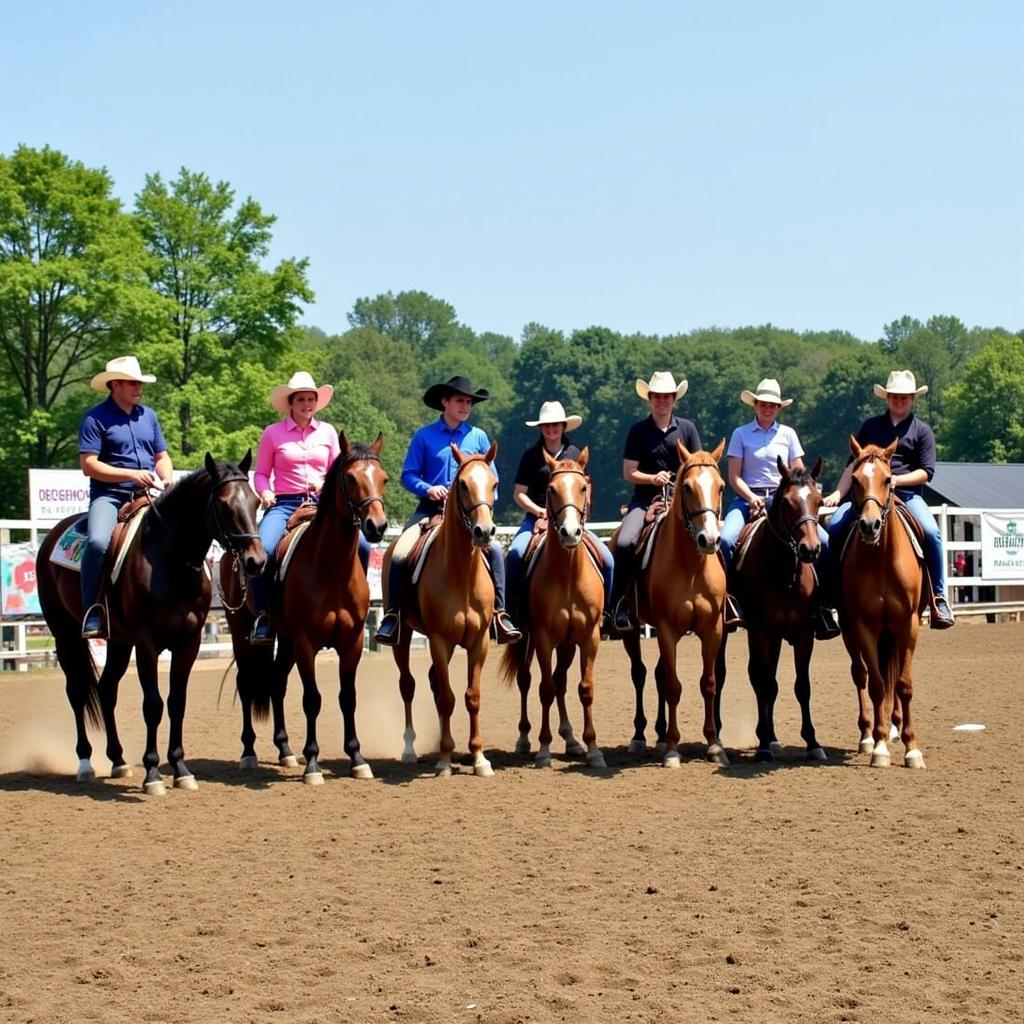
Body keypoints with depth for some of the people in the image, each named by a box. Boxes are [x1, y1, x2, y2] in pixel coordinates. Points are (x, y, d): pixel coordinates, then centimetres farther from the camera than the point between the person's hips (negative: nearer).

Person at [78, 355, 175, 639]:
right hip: (109, 496, -6)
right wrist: (132, 474, -17)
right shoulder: (96, 419, -3)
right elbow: (89, 465, -10)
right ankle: (92, 613, -22)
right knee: (98, 542, -32)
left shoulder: (148, 416, 15)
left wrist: (167, 477, -2)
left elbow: (162, 456, 21)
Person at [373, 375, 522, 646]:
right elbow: (408, 475, 3)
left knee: (495, 549, -24)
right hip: (430, 509, -1)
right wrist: (427, 489, -15)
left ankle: (500, 614, -17)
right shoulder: (424, 436, 3)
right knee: (399, 555, -21)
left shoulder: (479, 437, 8)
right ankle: (392, 616, -7)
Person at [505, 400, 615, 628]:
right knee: (515, 554, -31)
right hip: (536, 518, -2)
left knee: (606, 557, -15)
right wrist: (539, 511, -12)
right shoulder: (531, 455, 5)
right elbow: (518, 494, 3)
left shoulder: (574, 454, 12)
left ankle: (604, 610, -1)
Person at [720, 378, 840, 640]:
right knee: (725, 539, -32)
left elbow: (798, 474, 11)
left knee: (824, 541, -18)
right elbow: (734, 477, 1)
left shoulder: (788, 434, 13)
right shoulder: (741, 434, 7)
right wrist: (752, 498, -15)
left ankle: (823, 605, -9)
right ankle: (727, 600, -19)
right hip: (748, 498, -2)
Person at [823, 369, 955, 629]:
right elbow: (853, 464, 13)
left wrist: (896, 480, -14)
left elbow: (926, 472, 2)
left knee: (931, 532, -29)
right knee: (835, 527, -23)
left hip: (907, 494, -2)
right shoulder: (871, 426, 17)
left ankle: (939, 598, -20)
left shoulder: (922, 430, 11)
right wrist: (838, 494, 0)